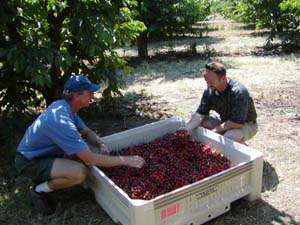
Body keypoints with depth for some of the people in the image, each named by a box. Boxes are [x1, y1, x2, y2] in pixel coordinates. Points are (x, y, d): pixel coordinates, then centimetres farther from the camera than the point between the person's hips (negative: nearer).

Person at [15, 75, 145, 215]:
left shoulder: (64, 105, -4)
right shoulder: (61, 120, -32)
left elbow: (87, 132, 9)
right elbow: (90, 160, -31)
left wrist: (102, 145, -11)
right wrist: (125, 160, -24)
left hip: (42, 151, 9)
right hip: (29, 161, -9)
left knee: (82, 151, 6)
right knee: (79, 172, -28)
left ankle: (44, 178, 12)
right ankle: (39, 191, -3)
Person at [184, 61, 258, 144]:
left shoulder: (238, 92, -32)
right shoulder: (210, 90, -13)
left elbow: (237, 123, -32)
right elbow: (200, 113, -11)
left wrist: (215, 130, -24)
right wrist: (186, 129, -26)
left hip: (246, 124, -6)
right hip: (224, 120, 6)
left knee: (229, 137, -37)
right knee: (197, 123, -11)